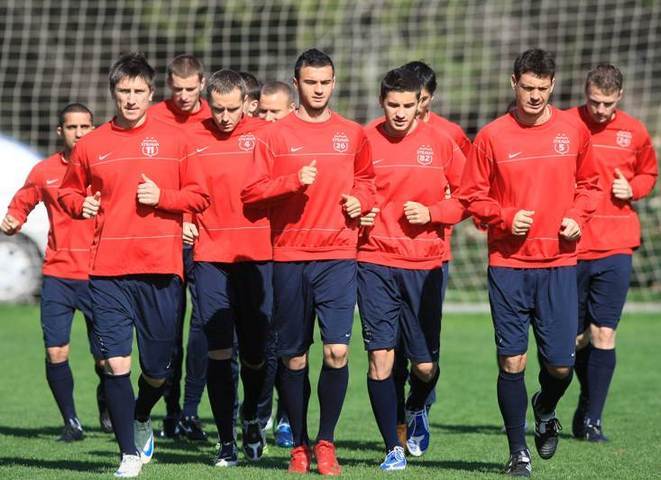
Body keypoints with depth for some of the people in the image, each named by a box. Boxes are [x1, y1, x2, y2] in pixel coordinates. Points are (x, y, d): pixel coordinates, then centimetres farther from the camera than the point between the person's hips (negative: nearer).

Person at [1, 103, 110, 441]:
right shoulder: (44, 171, 6)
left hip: (98, 275, -1)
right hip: (57, 275, 1)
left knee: (104, 358, -2)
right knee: (55, 353, -6)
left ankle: (105, 400, 30)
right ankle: (71, 422, 11)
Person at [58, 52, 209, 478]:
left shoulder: (173, 140, 4)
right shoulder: (92, 144, 7)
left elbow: (200, 196, 6)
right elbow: (69, 190, 18)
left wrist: (162, 197, -11)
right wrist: (81, 205, -4)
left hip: (160, 270, 0)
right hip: (108, 271, 0)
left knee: (157, 370, 5)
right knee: (116, 364, -8)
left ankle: (141, 420, 37)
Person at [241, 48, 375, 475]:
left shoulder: (353, 135, 10)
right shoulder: (276, 135, 3)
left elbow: (367, 179, 23)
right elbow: (252, 191, -1)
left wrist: (360, 200, 3)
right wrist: (294, 181, -15)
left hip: (339, 255, 0)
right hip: (290, 257, 0)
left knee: (338, 351, -12)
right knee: (294, 357, 5)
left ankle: (326, 442, 2)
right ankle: (299, 444, 18)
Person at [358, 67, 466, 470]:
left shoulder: (440, 143, 0)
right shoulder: (365, 142, 0)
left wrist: (432, 213, -9)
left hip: (425, 266, 0)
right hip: (376, 263, 0)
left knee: (425, 364, 3)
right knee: (380, 357, -6)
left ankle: (417, 409, 37)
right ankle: (394, 448, 6)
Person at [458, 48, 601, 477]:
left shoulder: (574, 131, 4)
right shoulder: (492, 136, -2)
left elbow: (589, 184, 16)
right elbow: (472, 196, 2)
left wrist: (577, 217, -1)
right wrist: (507, 217, -13)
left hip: (559, 264, 1)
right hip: (508, 265, -1)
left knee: (560, 363, -1)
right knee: (512, 362, -2)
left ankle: (545, 410, 33)